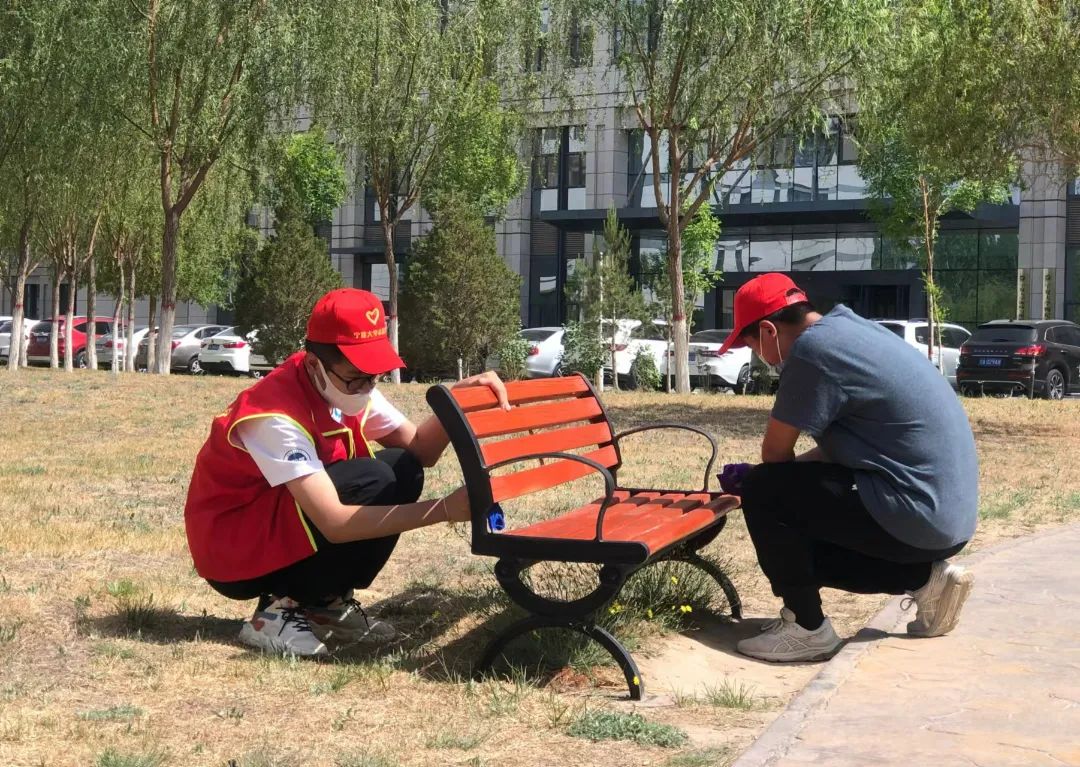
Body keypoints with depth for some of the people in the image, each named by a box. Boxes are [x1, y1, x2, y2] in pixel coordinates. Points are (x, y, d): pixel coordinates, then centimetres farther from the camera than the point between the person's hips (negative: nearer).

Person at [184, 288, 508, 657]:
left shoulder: (349, 387, -5)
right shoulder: (276, 415, -29)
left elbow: (420, 450, -3)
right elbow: (334, 522, -36)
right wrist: (445, 510, -40)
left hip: (285, 533, 8)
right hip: (230, 557, -8)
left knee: (403, 469, -6)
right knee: (373, 481, -25)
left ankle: (327, 603, 2)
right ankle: (283, 610, -13)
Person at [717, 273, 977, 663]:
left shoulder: (812, 347, -16)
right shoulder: (846, 330, 14)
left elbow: (776, 454, -8)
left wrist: (751, 479, 15)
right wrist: (752, 474, 20)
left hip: (917, 516, -10)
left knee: (762, 493, -7)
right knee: (805, 540, 22)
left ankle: (805, 628, 1)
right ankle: (924, 578, 14)